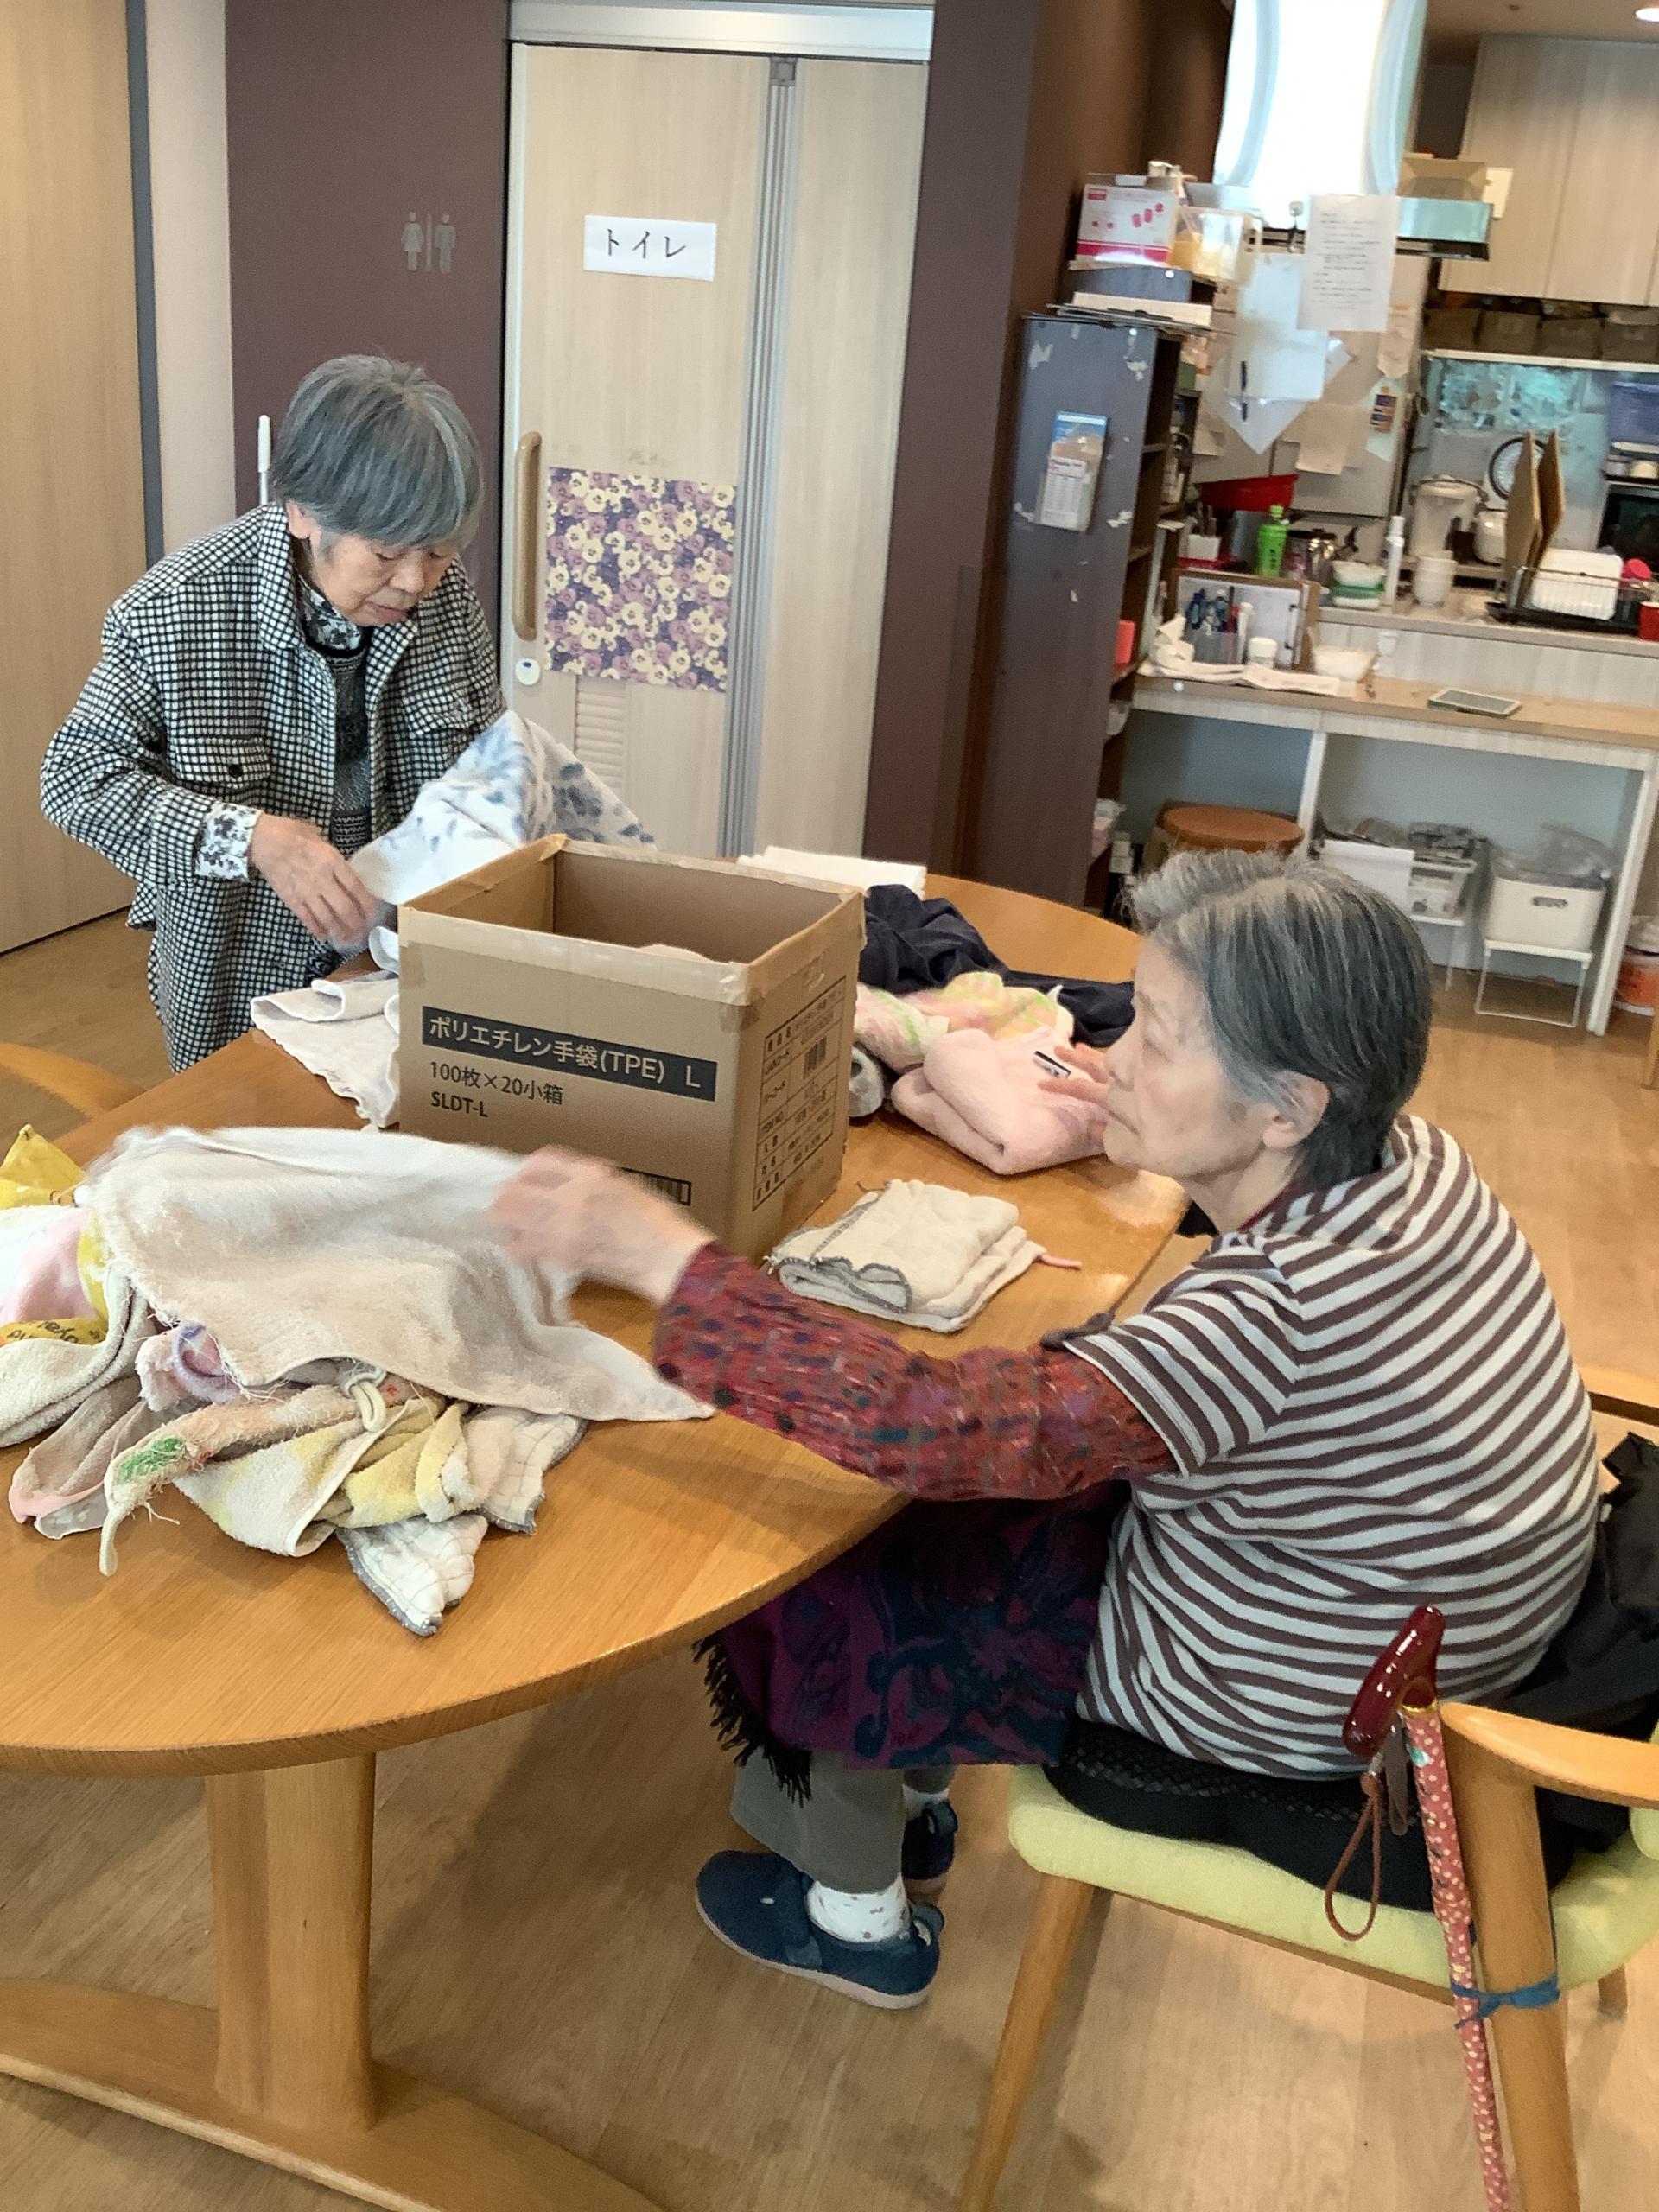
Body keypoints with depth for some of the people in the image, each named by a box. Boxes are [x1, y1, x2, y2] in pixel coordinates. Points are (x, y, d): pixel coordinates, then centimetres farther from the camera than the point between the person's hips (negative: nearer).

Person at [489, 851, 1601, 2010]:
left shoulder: (1278, 1309, -39)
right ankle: (906, 1801, 37)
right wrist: (1143, 1113, 11)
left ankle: (858, 1922, 34)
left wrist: (656, 1251, -40)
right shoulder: (1409, 1157, -13)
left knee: (807, 1583, 7)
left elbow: (937, 1424, -44)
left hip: (1263, 1731, -8)